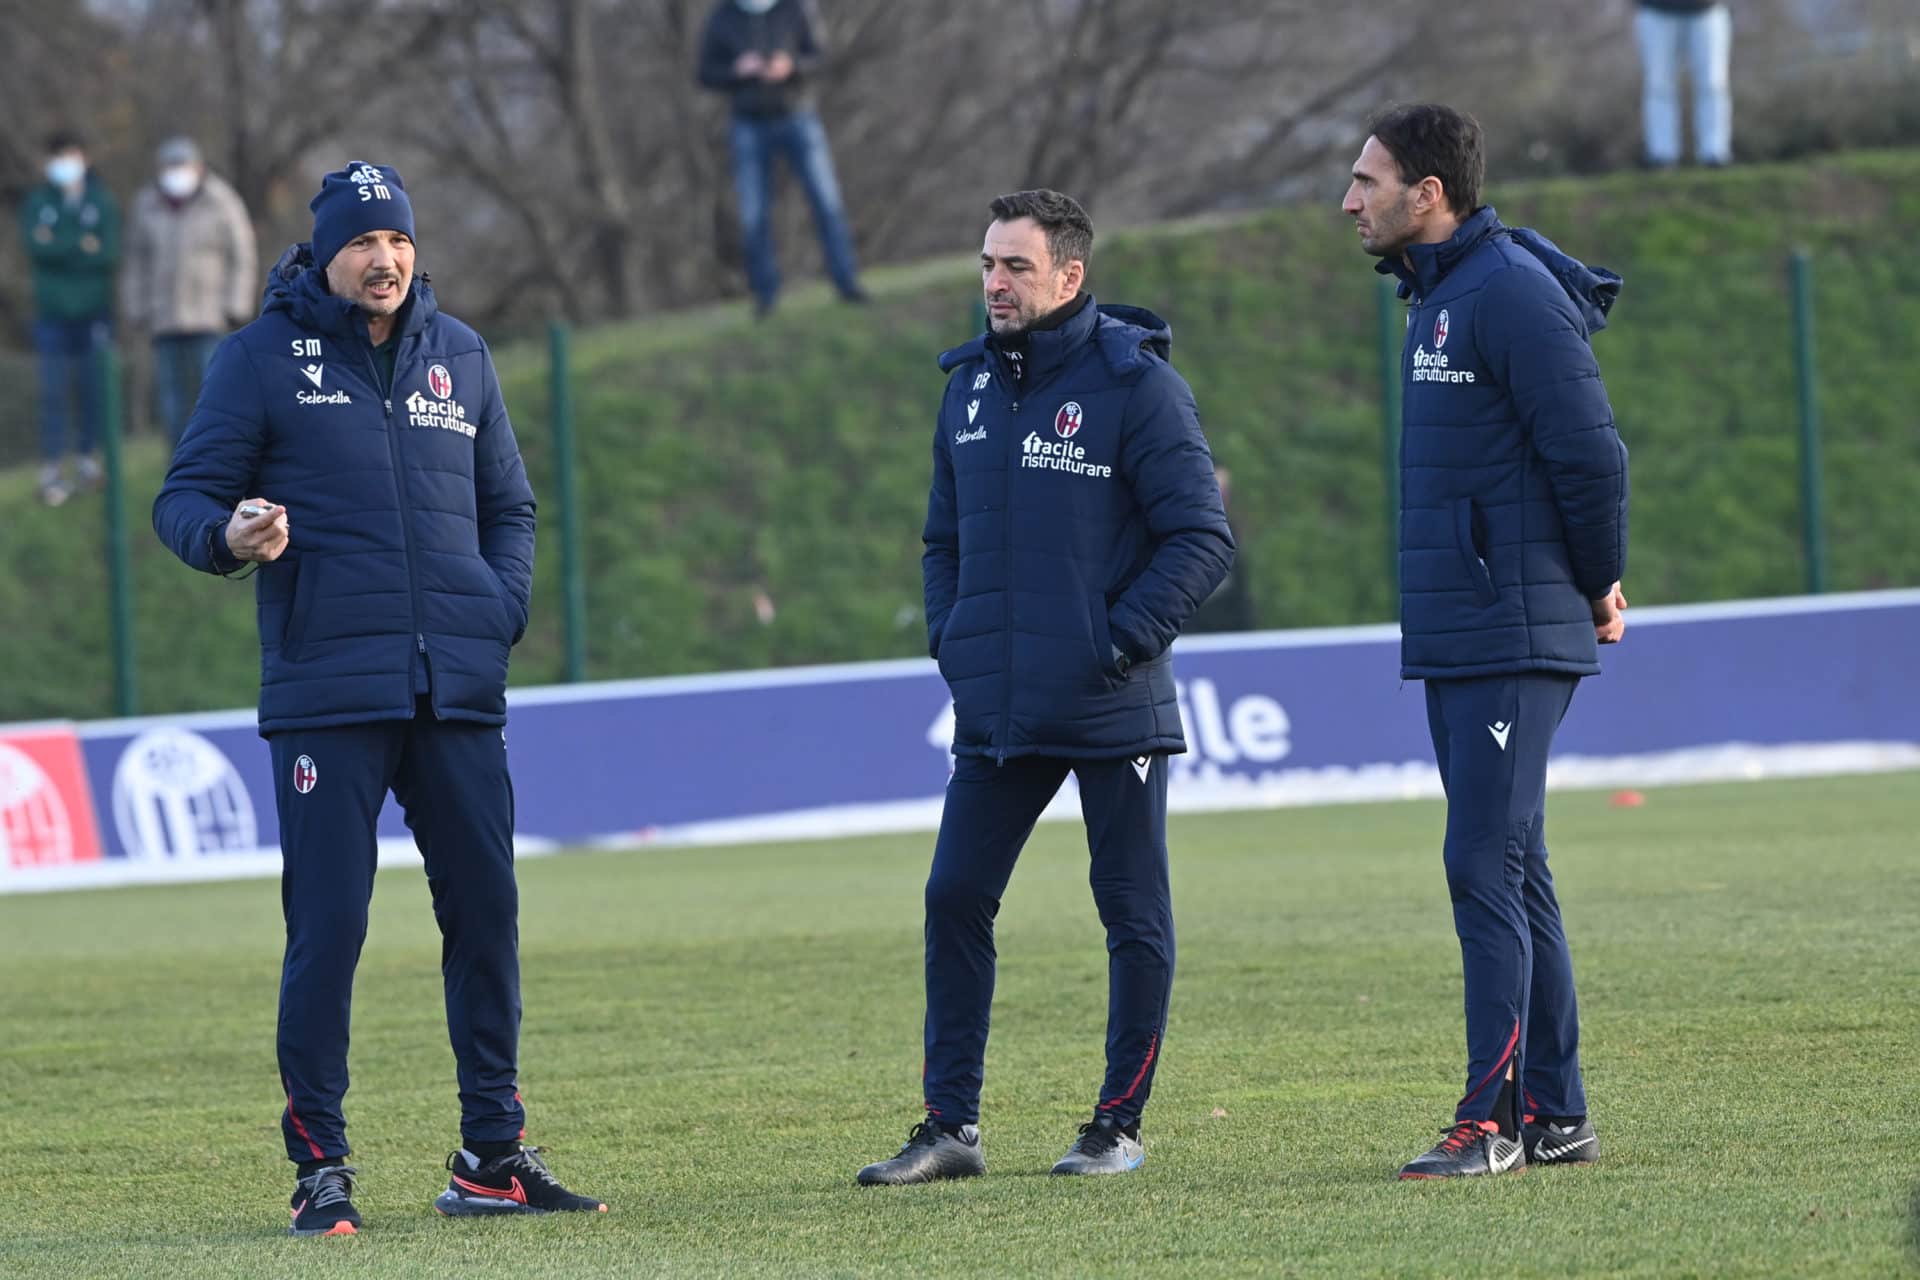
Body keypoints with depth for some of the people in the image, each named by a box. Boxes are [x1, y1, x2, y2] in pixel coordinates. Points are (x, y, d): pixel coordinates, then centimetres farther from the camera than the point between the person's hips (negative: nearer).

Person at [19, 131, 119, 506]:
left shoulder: (101, 201, 3)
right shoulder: (38, 202, 5)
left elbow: (110, 253, -7)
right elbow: (35, 247, -10)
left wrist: (58, 247, -15)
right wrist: (82, 246, -17)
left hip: (94, 311, 1)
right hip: (53, 312, -1)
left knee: (93, 388, 2)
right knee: (54, 391, -5)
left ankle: (88, 457, 15)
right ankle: (52, 469, -5)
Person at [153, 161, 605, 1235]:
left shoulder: (458, 355, 14)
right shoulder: (263, 358, 1)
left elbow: (509, 504, 21)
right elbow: (185, 499, 0)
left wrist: (502, 612, 4)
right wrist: (230, 536, -23)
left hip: (459, 698, 4)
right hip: (327, 694, -4)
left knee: (487, 913, 4)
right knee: (328, 925, -6)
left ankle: (493, 1155, 14)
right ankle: (320, 1166, 1)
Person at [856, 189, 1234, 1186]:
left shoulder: (1135, 385, -9)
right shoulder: (969, 385, 10)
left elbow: (1201, 537, -11)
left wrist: (1121, 642, -16)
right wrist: (949, 641, 6)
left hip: (1113, 710, -6)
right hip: (995, 713, 6)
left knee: (1134, 915, 3)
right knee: (955, 899, 2)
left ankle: (1120, 1126, 11)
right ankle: (949, 1125, 9)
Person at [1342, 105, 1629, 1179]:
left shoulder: (1511, 292, -15)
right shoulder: (1440, 295, 16)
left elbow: (1591, 454, -18)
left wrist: (1599, 589, -6)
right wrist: (1591, 583, 16)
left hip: (1516, 642, -10)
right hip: (1454, 640, 10)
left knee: (1485, 864, -12)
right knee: (1509, 872, 11)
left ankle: (1495, 1118, -11)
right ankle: (1556, 1116, 15)